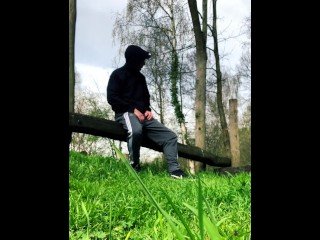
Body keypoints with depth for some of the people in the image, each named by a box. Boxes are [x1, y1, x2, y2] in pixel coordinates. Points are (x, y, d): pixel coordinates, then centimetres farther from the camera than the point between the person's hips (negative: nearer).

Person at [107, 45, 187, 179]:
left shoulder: (140, 77, 21)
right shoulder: (118, 74, 1)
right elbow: (112, 98, -9)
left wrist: (147, 110, 5)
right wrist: (133, 109, -17)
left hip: (143, 115, 7)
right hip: (126, 113, -7)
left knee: (170, 136, -6)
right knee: (136, 130, -42)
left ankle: (174, 170, -10)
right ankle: (134, 166, -24)